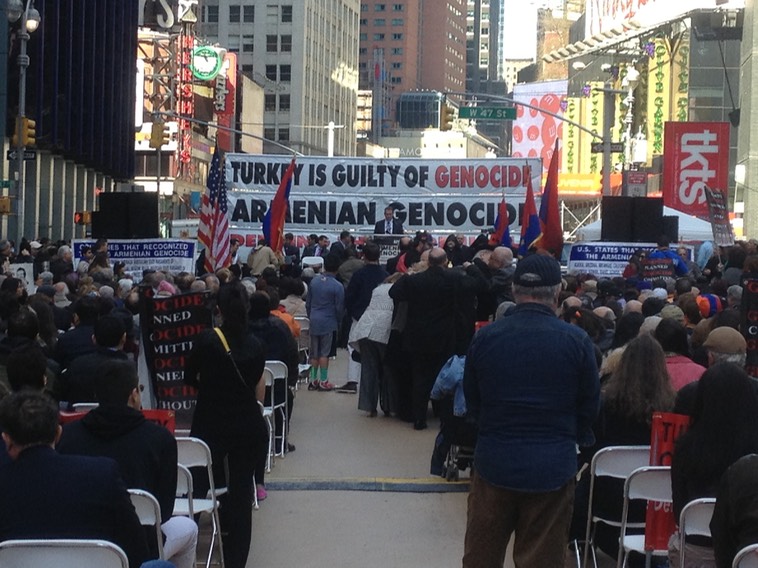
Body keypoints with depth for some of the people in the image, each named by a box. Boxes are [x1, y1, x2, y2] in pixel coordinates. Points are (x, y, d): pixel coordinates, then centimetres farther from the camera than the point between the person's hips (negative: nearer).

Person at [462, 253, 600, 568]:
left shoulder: (484, 337, -5)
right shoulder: (577, 341, -10)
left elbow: (471, 401, 5)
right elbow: (590, 405, -1)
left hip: (494, 463, 2)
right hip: (553, 469, -1)